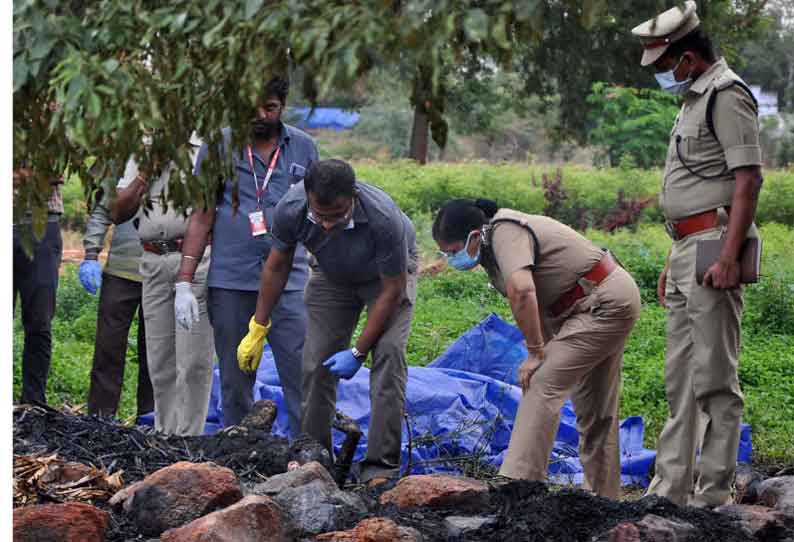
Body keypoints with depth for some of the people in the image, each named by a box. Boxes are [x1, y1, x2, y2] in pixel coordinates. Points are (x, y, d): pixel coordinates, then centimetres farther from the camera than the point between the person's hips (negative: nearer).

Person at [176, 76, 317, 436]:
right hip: (231, 282, 0)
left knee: (302, 379, -7)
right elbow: (201, 217, 5)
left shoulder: (303, 148, 9)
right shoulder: (218, 146, 4)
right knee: (235, 383, 8)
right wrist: (184, 282, -1)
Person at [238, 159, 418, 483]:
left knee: (388, 354, -21)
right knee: (316, 362, -5)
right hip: (332, 274, 3)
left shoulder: (383, 218, -41)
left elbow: (392, 290, -28)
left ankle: (380, 467, -18)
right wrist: (258, 329, -5)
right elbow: (277, 267, -10)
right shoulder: (291, 209, -31)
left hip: (388, 273, -3)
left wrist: (358, 352, -24)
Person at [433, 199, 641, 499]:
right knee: (595, 410, 16)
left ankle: (516, 483, -26)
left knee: (543, 384, -20)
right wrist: (546, 347, 3)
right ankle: (603, 498, 24)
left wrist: (535, 352, -30)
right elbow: (535, 297, 13)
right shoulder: (491, 248, 7)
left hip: (605, 303, -11)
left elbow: (521, 290, -39)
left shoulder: (506, 232, -24)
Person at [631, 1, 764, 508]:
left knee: (714, 376, -7)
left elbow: (748, 180, -18)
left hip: (714, 244, -10)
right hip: (687, 248, 10)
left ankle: (714, 493, -4)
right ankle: (672, 486, 19)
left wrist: (728, 256, -25)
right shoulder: (694, 99, 20)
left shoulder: (727, 95, -10)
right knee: (680, 376, 13)